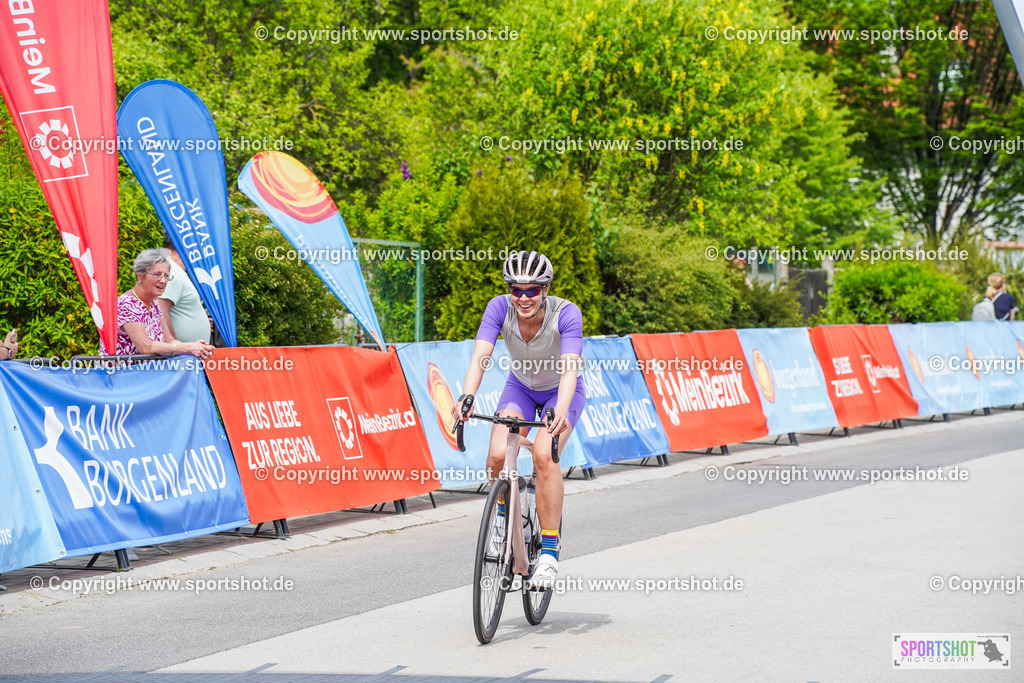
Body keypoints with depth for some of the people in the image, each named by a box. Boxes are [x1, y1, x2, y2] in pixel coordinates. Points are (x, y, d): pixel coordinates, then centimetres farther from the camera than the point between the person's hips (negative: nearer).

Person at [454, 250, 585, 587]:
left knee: (543, 455, -28)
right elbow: (480, 357, -34)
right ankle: (502, 513, 11)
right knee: (498, 455, -22)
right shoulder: (500, 308, -25)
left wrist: (561, 411, -60)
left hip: (561, 391, -3)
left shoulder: (566, 313, -32)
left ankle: (549, 549, -17)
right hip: (520, 386, 3)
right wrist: (466, 398, -53)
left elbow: (569, 369, -43)